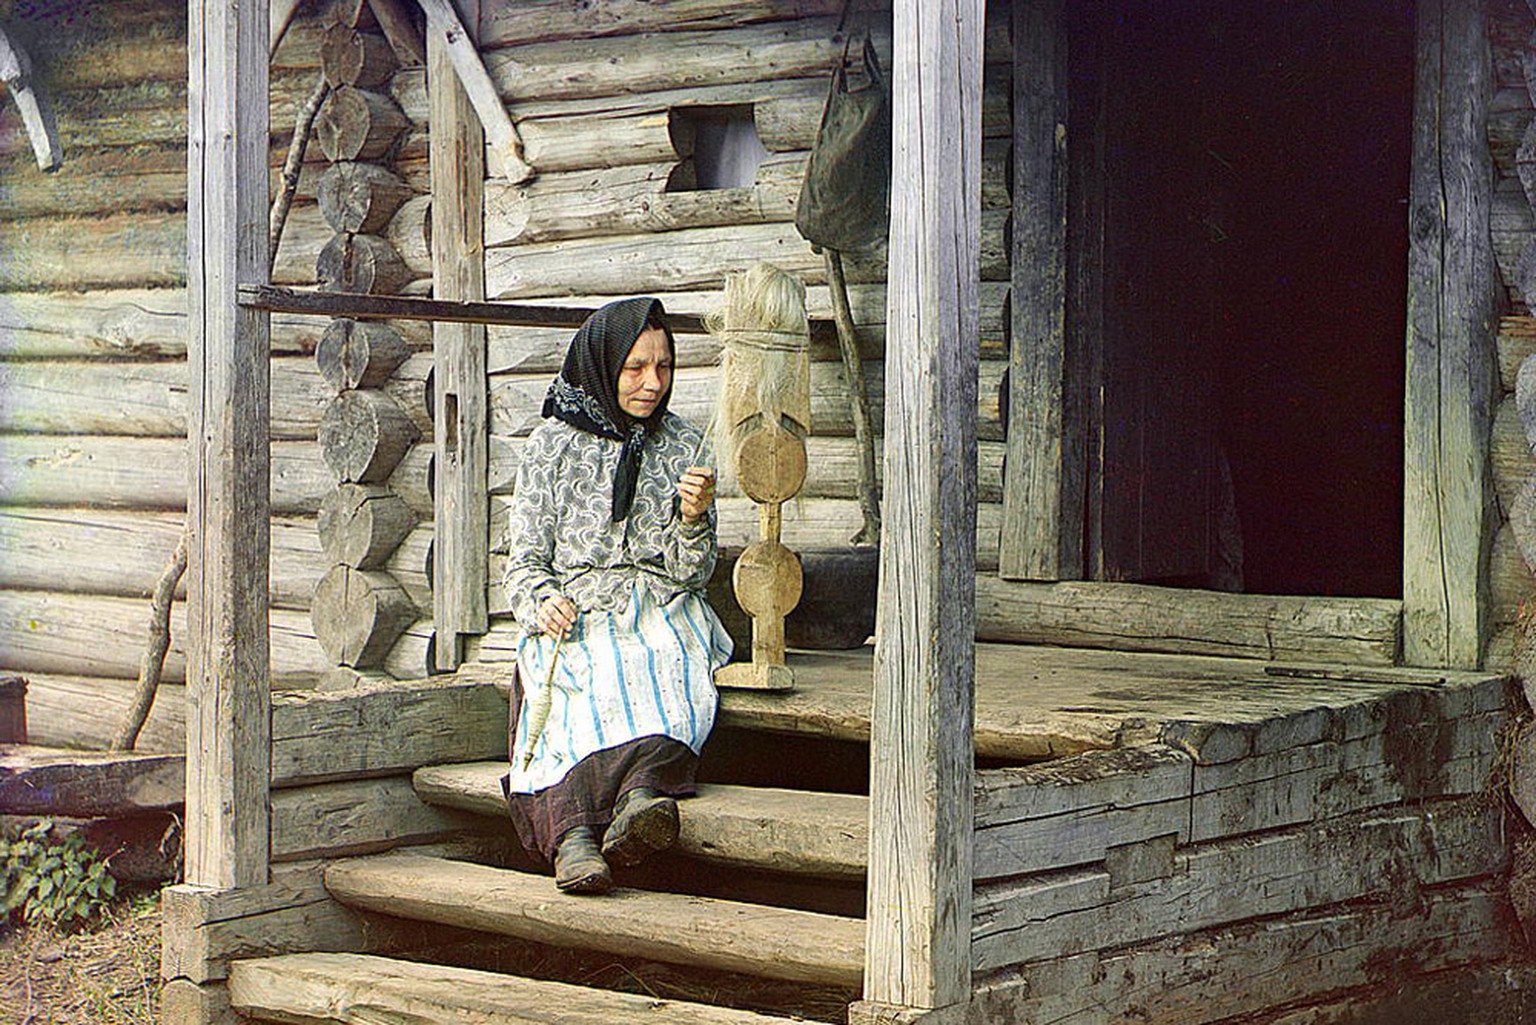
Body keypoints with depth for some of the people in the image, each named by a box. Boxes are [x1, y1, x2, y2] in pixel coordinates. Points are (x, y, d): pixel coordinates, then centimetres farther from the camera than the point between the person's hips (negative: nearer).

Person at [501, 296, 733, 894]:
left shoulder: (683, 446, 12)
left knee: (671, 688, -34)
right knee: (593, 686, -36)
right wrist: (543, 601, -16)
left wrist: (694, 519, -12)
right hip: (573, 615, -2)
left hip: (662, 614, 2)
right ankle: (575, 836, -57)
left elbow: (691, 573, 9)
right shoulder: (553, 443, 7)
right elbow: (523, 559, 6)